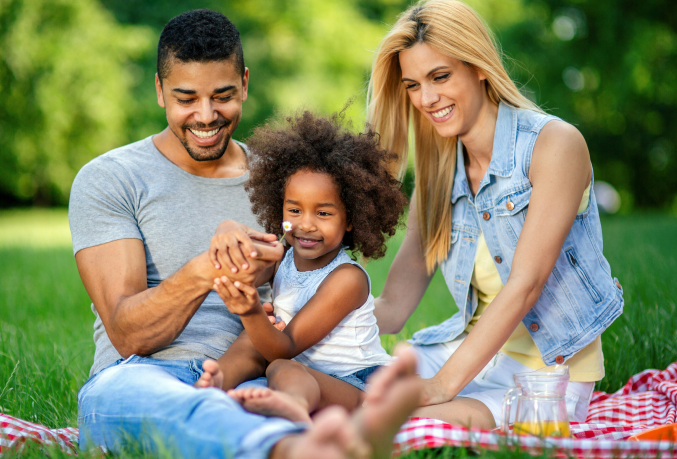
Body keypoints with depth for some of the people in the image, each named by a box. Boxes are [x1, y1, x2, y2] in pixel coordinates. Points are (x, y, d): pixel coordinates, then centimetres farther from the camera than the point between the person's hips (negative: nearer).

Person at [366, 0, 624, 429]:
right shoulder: (438, 173, 7)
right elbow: (393, 306, 4)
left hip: (548, 368, -5)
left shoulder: (554, 144, -12)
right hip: (469, 348, 6)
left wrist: (444, 383, -24)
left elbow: (525, 284, -19)